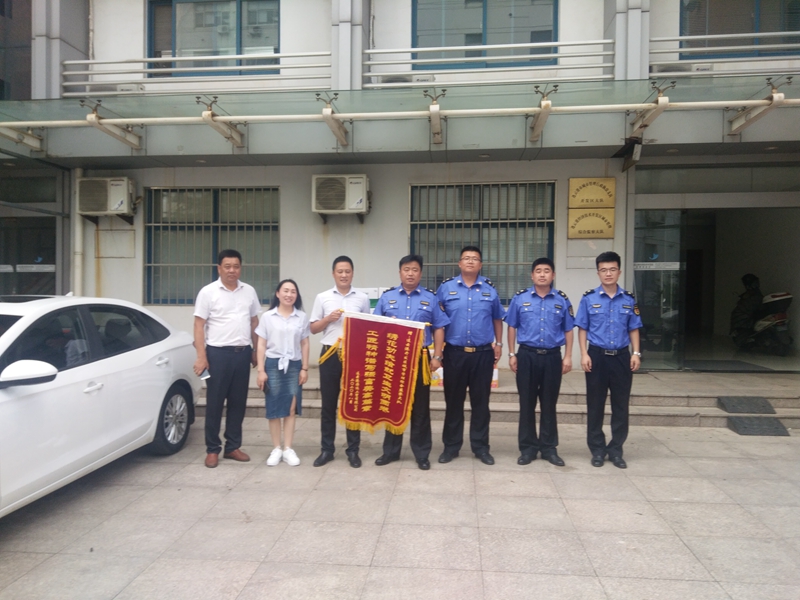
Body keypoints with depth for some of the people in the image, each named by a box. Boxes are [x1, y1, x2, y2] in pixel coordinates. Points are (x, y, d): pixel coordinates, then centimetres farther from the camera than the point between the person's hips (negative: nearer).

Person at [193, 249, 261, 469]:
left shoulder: (249, 291, 7)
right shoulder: (208, 292, -4)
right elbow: (199, 325, -6)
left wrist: (255, 351, 11)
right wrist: (201, 356, -13)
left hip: (243, 352, 4)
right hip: (218, 353, -4)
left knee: (238, 402, 9)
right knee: (215, 402, 3)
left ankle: (232, 446, 21)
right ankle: (212, 449, 14)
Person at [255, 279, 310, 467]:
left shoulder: (302, 317, 5)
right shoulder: (267, 317, 0)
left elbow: (304, 344, 8)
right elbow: (261, 345, 1)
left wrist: (304, 368, 3)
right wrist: (261, 370, -4)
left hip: (294, 365, 1)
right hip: (273, 365, -1)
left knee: (291, 408, 3)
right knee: (274, 408, 3)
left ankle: (288, 449, 11)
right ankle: (276, 449, 13)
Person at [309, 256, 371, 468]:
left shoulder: (362, 298, 6)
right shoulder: (322, 298, 6)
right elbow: (313, 328, 7)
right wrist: (329, 318, -9)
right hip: (330, 354, 1)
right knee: (328, 404, 7)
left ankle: (353, 450, 16)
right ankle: (327, 449, 18)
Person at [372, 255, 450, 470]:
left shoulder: (430, 299, 5)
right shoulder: (386, 297, 7)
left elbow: (438, 329, 3)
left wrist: (437, 357, -5)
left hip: (420, 358, -1)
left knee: (420, 407, 6)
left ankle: (422, 453, 17)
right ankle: (391, 450, 22)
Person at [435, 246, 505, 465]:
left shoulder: (490, 289, 6)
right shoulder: (446, 287, 1)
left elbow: (497, 319, 16)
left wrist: (498, 343, 10)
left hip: (483, 354, 1)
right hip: (454, 353, -1)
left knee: (481, 402, 8)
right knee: (453, 401, 8)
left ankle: (481, 447, 20)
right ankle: (451, 446, 20)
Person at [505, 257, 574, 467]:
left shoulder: (562, 300, 3)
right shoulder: (520, 298, 1)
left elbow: (568, 330, 7)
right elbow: (512, 327, 5)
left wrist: (568, 357, 1)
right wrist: (512, 354, 0)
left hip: (552, 356, 1)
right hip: (527, 355, 0)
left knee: (549, 404, 9)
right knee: (527, 403, 6)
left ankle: (549, 448, 20)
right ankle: (528, 448, 17)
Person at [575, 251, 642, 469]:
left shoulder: (629, 300, 4)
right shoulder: (589, 299, -1)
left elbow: (633, 329, 8)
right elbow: (582, 328, 0)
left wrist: (636, 353, -3)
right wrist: (584, 354, -8)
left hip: (621, 357, 2)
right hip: (597, 356, -1)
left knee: (620, 405, 7)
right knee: (595, 405, 6)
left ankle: (616, 450, 20)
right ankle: (597, 450, 19)